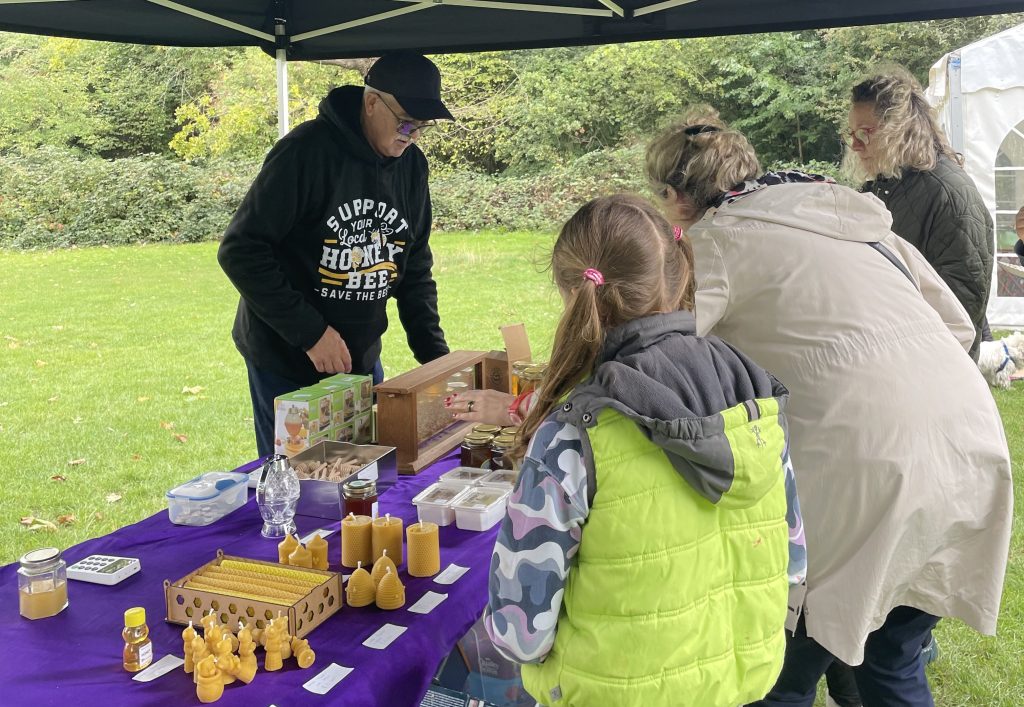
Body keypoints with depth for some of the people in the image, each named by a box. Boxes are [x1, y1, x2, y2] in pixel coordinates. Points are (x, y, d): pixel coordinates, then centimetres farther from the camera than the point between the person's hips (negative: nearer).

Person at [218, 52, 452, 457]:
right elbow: (240, 250, -19)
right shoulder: (306, 152, -19)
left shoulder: (411, 165, 1)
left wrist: (435, 355, 0)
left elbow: (415, 268, 9)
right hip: (285, 363, -6)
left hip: (362, 360, 6)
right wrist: (310, 333, -21)